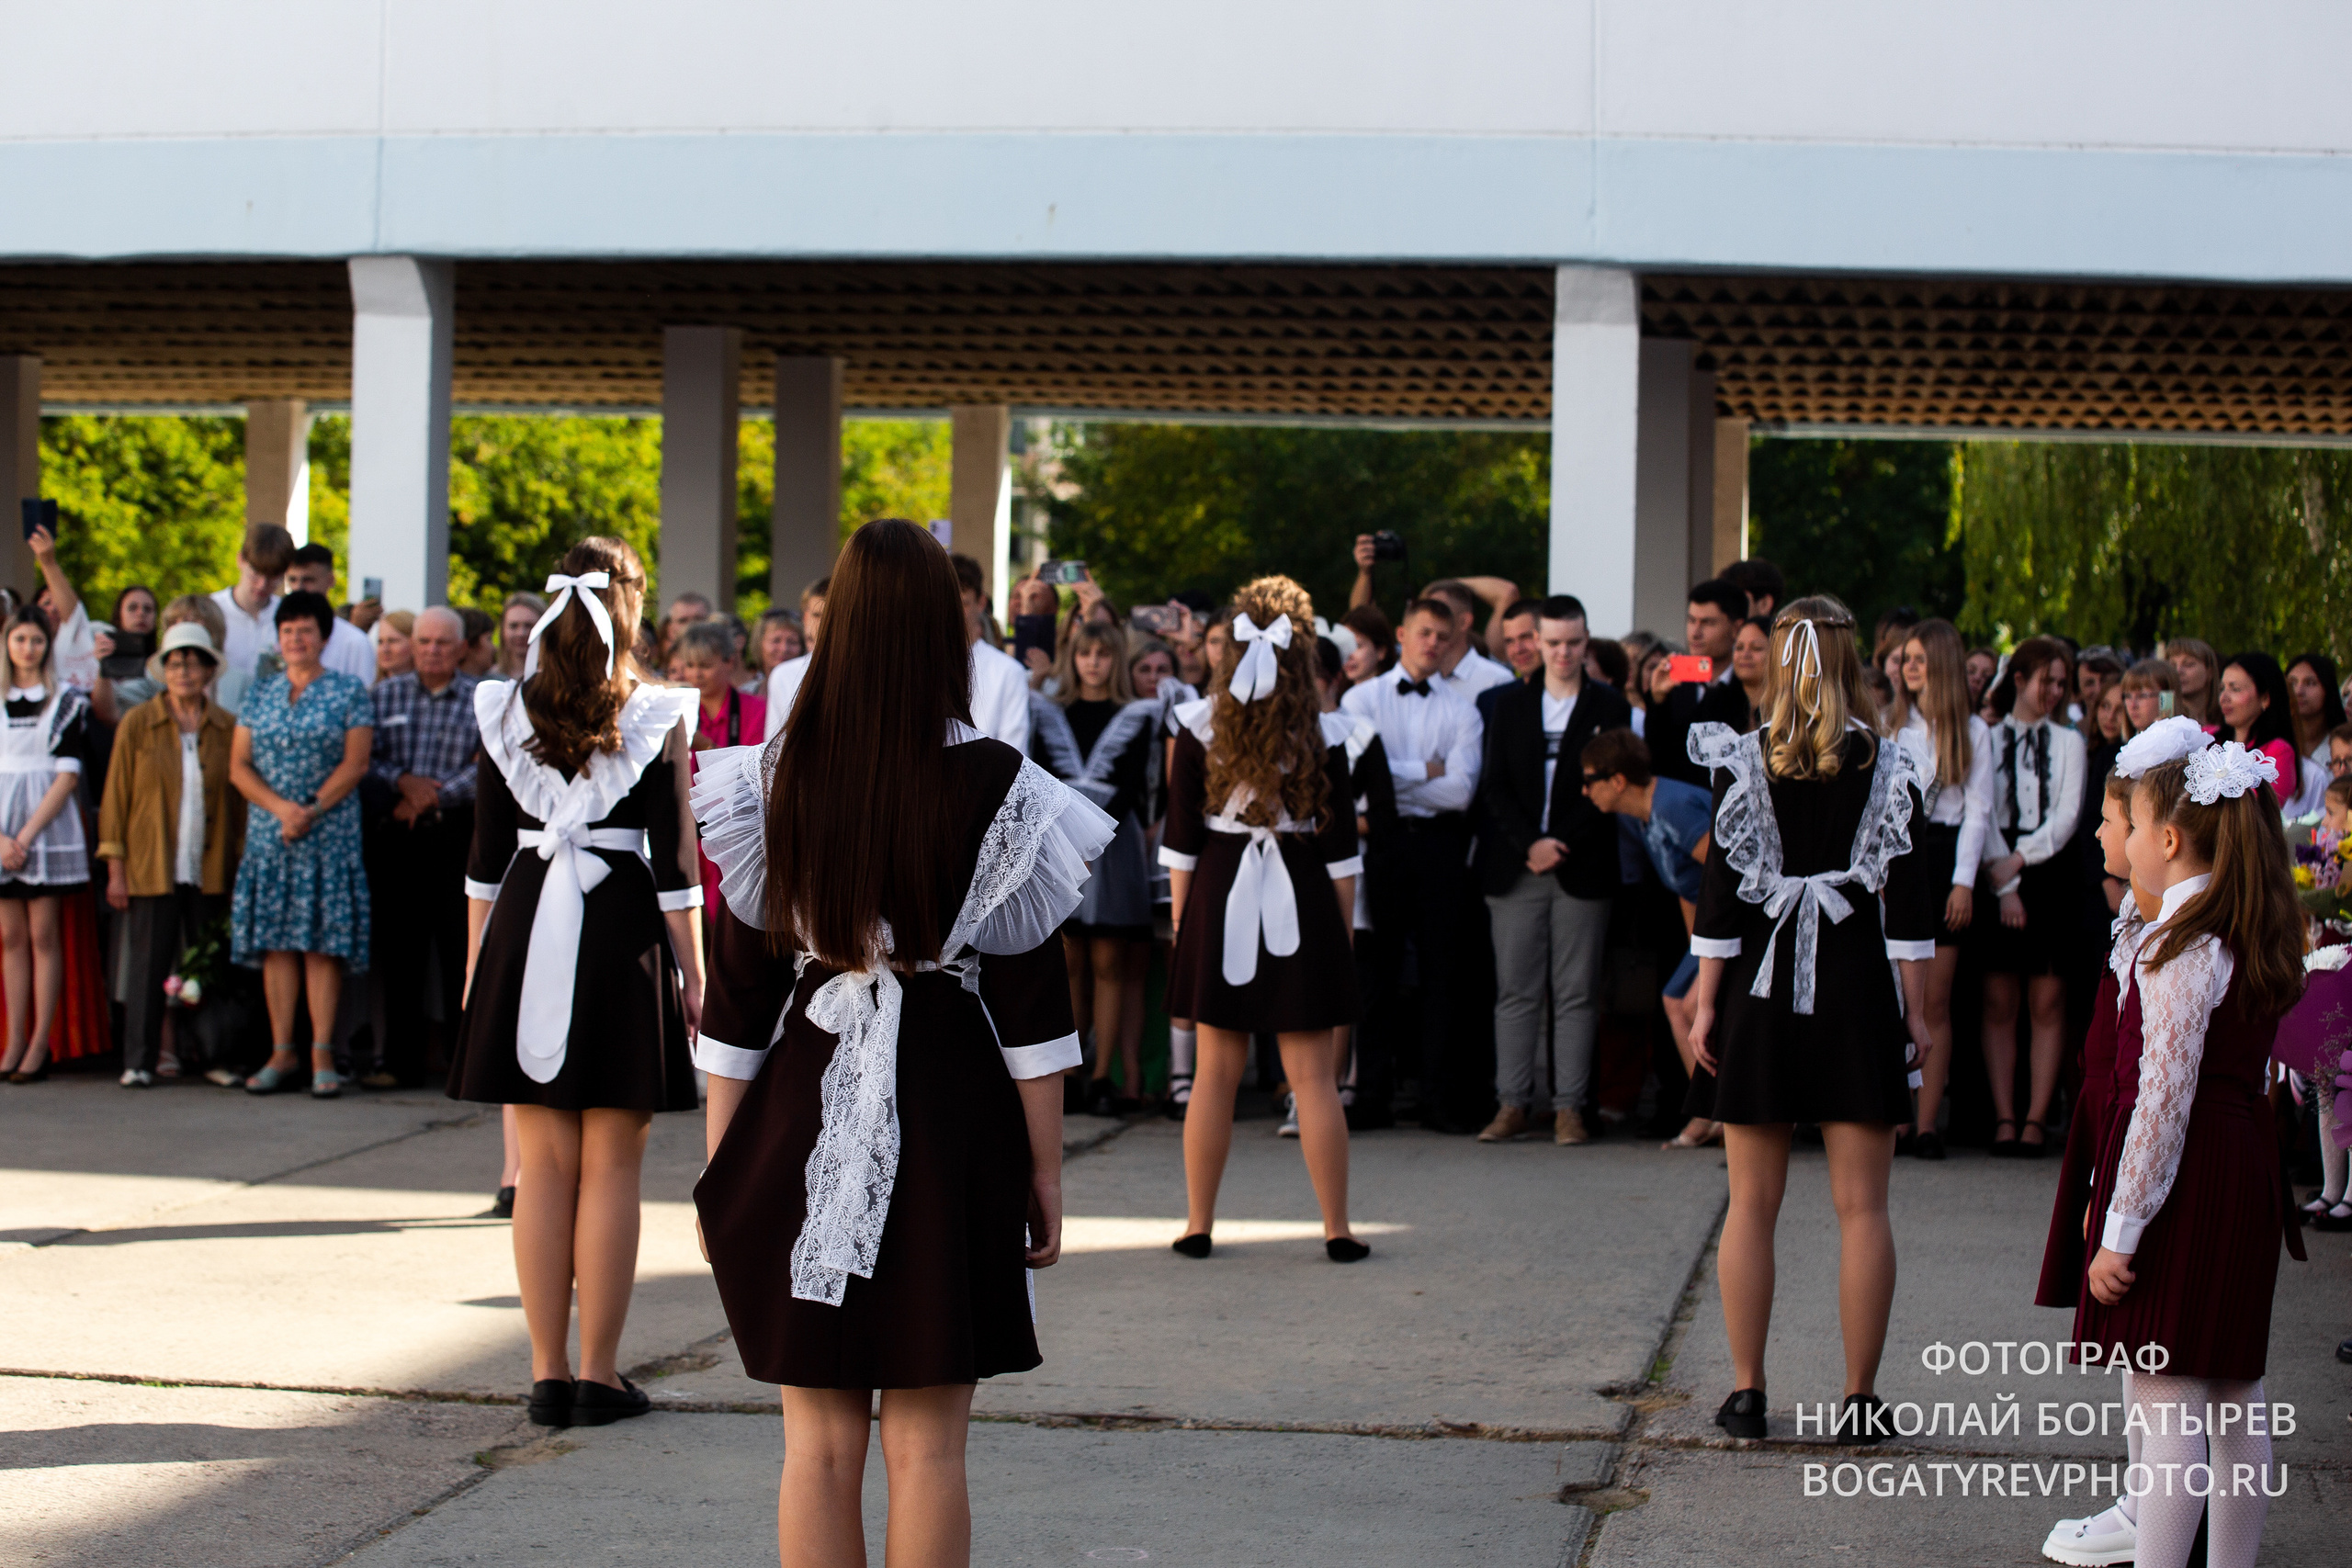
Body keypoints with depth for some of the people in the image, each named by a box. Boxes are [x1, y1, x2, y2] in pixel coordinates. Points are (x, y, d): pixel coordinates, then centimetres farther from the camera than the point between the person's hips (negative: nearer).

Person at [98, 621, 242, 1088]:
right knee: (148, 963, -2)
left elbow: (238, 800, 9)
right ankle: (139, 1062, 2)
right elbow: (116, 797, 3)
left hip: (210, 870, 1)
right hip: (151, 869, -1)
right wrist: (116, 869, -2)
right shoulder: (137, 724, 3)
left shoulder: (227, 729, 6)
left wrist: (240, 866, 4)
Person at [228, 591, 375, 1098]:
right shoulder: (260, 694, 12)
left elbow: (355, 763, -5)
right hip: (268, 835, 3)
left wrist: (310, 810, -15)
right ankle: (281, 1052, 6)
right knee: (275, 942, 2)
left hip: (330, 834, -3)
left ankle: (322, 1055, -4)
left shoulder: (350, 693, 3)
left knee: (324, 942, -5)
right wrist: (280, 807, -11)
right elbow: (238, 766, 5)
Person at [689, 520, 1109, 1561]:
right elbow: (1031, 997, -4)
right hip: (950, 1119, -1)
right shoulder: (993, 786, -8)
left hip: (804, 1122, 2)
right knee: (926, 1447, 5)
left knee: (819, 1444, 9)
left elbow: (737, 991, 1)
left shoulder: (776, 783, -3)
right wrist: (1045, 1170, 4)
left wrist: (721, 1167, 9)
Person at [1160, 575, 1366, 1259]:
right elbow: (1340, 846, -1)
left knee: (1216, 1070, 9)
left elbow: (1180, 836, -1)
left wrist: (1182, 920, 8)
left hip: (1217, 895, 1)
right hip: (1301, 897, -1)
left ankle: (1198, 1225, 13)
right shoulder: (1321, 733, -5)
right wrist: (1343, 930, 8)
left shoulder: (1200, 724, -3)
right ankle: (1337, 1230, 7)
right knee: (1313, 1076, 4)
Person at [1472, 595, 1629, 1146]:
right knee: (1516, 991, 1)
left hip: (1581, 870, -1)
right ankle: (1513, 1103, 5)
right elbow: (1495, 786, 5)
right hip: (1515, 868, 2)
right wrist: (1529, 843, -8)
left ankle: (1569, 1106, 2)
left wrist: (1562, 846, -8)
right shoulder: (1508, 704, 12)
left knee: (1576, 993, -1)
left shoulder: (1610, 708, 6)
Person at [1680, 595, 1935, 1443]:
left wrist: (1706, 999, 2)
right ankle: (1860, 1398, 4)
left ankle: (1746, 1391, 10)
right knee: (1861, 1206, 3)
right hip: (1856, 987, 0)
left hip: (1761, 987, 1)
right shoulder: (1888, 763, -3)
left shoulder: (1743, 759, -3)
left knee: (1751, 1203, 8)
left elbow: (1722, 885, -3)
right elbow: (1907, 895, -3)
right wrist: (1916, 1006, 3)